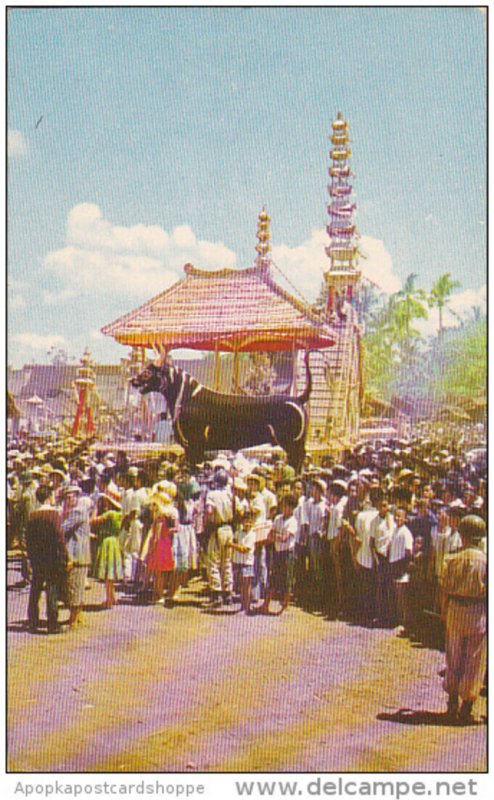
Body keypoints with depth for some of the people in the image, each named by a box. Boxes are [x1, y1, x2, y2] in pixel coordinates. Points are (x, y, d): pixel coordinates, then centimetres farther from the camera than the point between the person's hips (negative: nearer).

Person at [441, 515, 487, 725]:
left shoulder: (453, 560, -2)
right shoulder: (486, 561, -8)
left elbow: (445, 591, 1)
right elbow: (489, 593, -8)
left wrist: (444, 614, 12)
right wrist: (488, 616, 2)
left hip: (455, 611, 2)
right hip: (478, 614, -2)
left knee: (453, 659, 16)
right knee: (474, 662, 6)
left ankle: (452, 704, 22)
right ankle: (466, 708, 7)